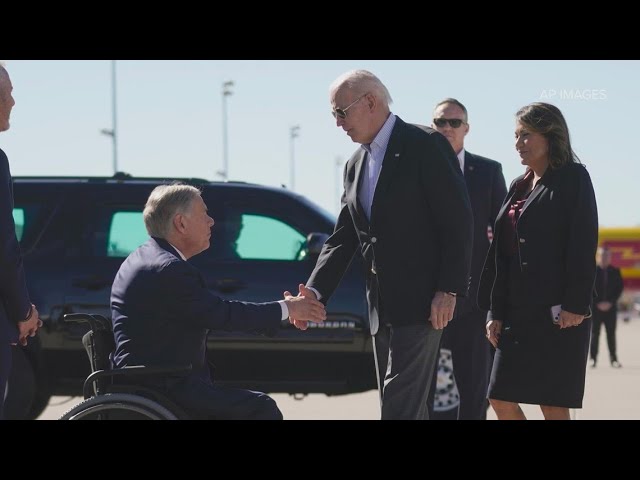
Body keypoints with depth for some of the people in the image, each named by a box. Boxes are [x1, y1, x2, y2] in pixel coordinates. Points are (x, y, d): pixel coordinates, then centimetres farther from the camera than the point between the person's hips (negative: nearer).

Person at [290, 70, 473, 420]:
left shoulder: (426, 146, -8)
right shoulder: (355, 165, 16)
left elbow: (458, 220, -12)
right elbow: (343, 238, 13)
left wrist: (448, 289, -17)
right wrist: (314, 292, -1)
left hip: (421, 302, -8)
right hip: (381, 308, 8)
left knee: (400, 407, -14)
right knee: (404, 407, 11)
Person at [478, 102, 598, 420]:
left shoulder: (573, 178, -3)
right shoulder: (519, 186, 17)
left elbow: (583, 244, -12)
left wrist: (575, 306, -19)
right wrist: (496, 312, 12)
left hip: (558, 313, -8)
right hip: (518, 311, 8)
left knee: (553, 406, -6)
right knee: (501, 399, 3)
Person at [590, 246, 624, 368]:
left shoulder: (615, 271, 6)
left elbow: (619, 287, 5)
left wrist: (610, 303, -5)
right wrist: (597, 303, -9)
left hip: (610, 307, 2)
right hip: (595, 307, -2)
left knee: (611, 334, 1)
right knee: (595, 333, -1)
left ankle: (613, 359, 3)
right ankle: (593, 358, 2)